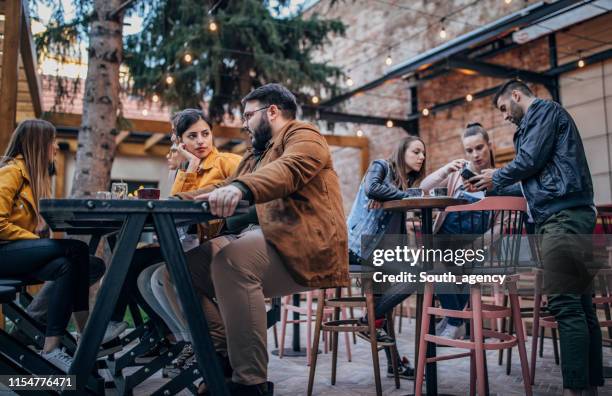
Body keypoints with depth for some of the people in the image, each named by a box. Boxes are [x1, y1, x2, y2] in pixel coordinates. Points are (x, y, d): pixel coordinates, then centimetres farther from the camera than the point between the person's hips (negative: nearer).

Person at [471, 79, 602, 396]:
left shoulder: (543, 109, 1)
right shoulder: (541, 118, 29)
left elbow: (530, 160, -10)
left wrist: (496, 178, 6)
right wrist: (496, 184, 19)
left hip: (562, 215, -10)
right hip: (567, 215, 10)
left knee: (565, 304, -13)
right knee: (579, 304, 7)